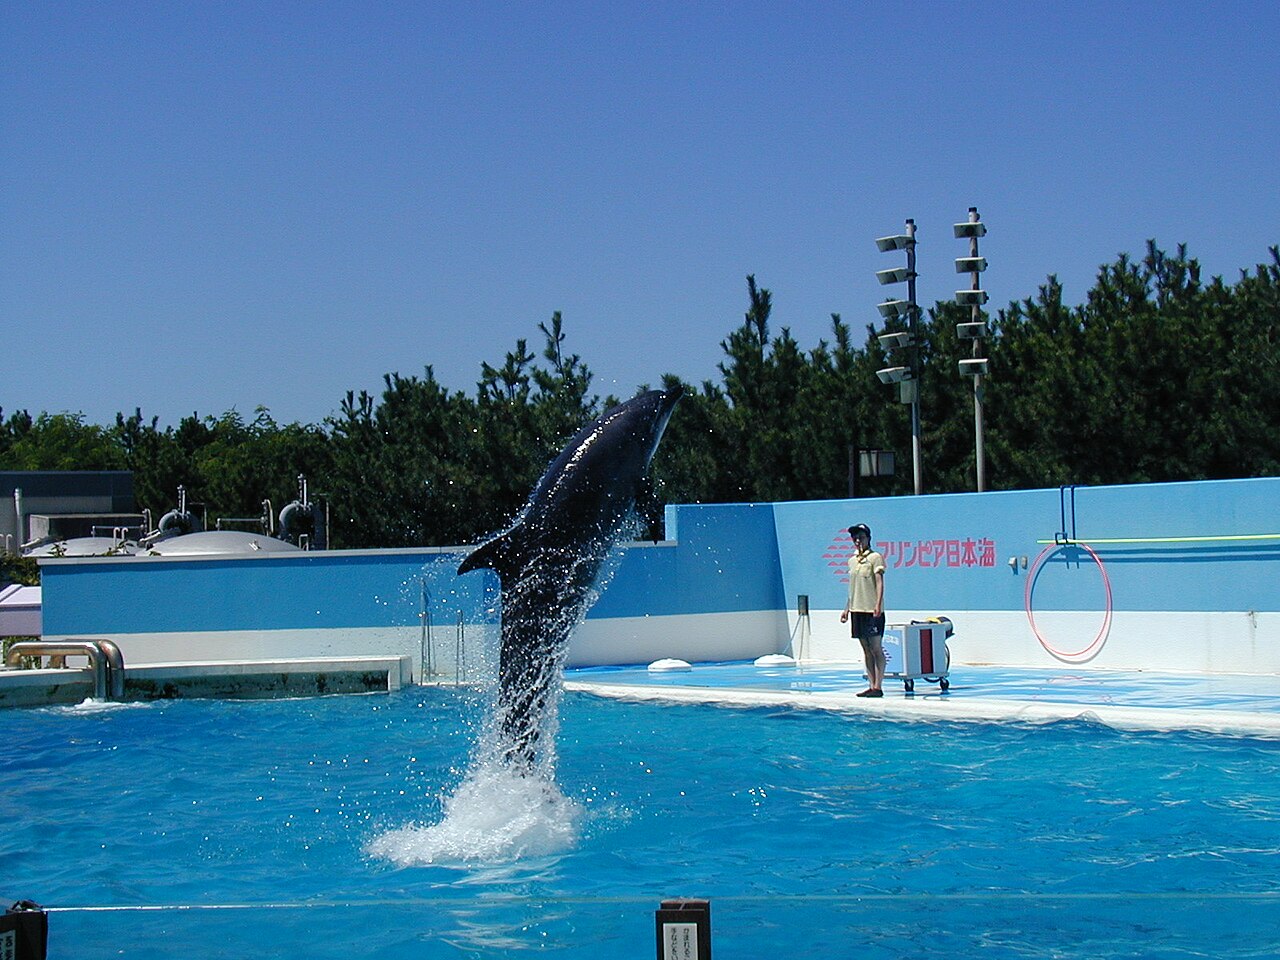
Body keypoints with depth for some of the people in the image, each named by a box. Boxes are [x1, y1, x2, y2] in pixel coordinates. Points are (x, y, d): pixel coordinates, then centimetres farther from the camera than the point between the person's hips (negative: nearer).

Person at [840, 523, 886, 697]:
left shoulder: (875, 557, -5)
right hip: (857, 610, 7)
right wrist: (847, 608, 20)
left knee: (876, 648, -5)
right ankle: (871, 685, 11)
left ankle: (878, 687, -6)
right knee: (866, 650, 8)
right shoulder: (852, 560, 16)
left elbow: (880, 582, -13)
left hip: (872, 611, -7)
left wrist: (878, 605, -23)